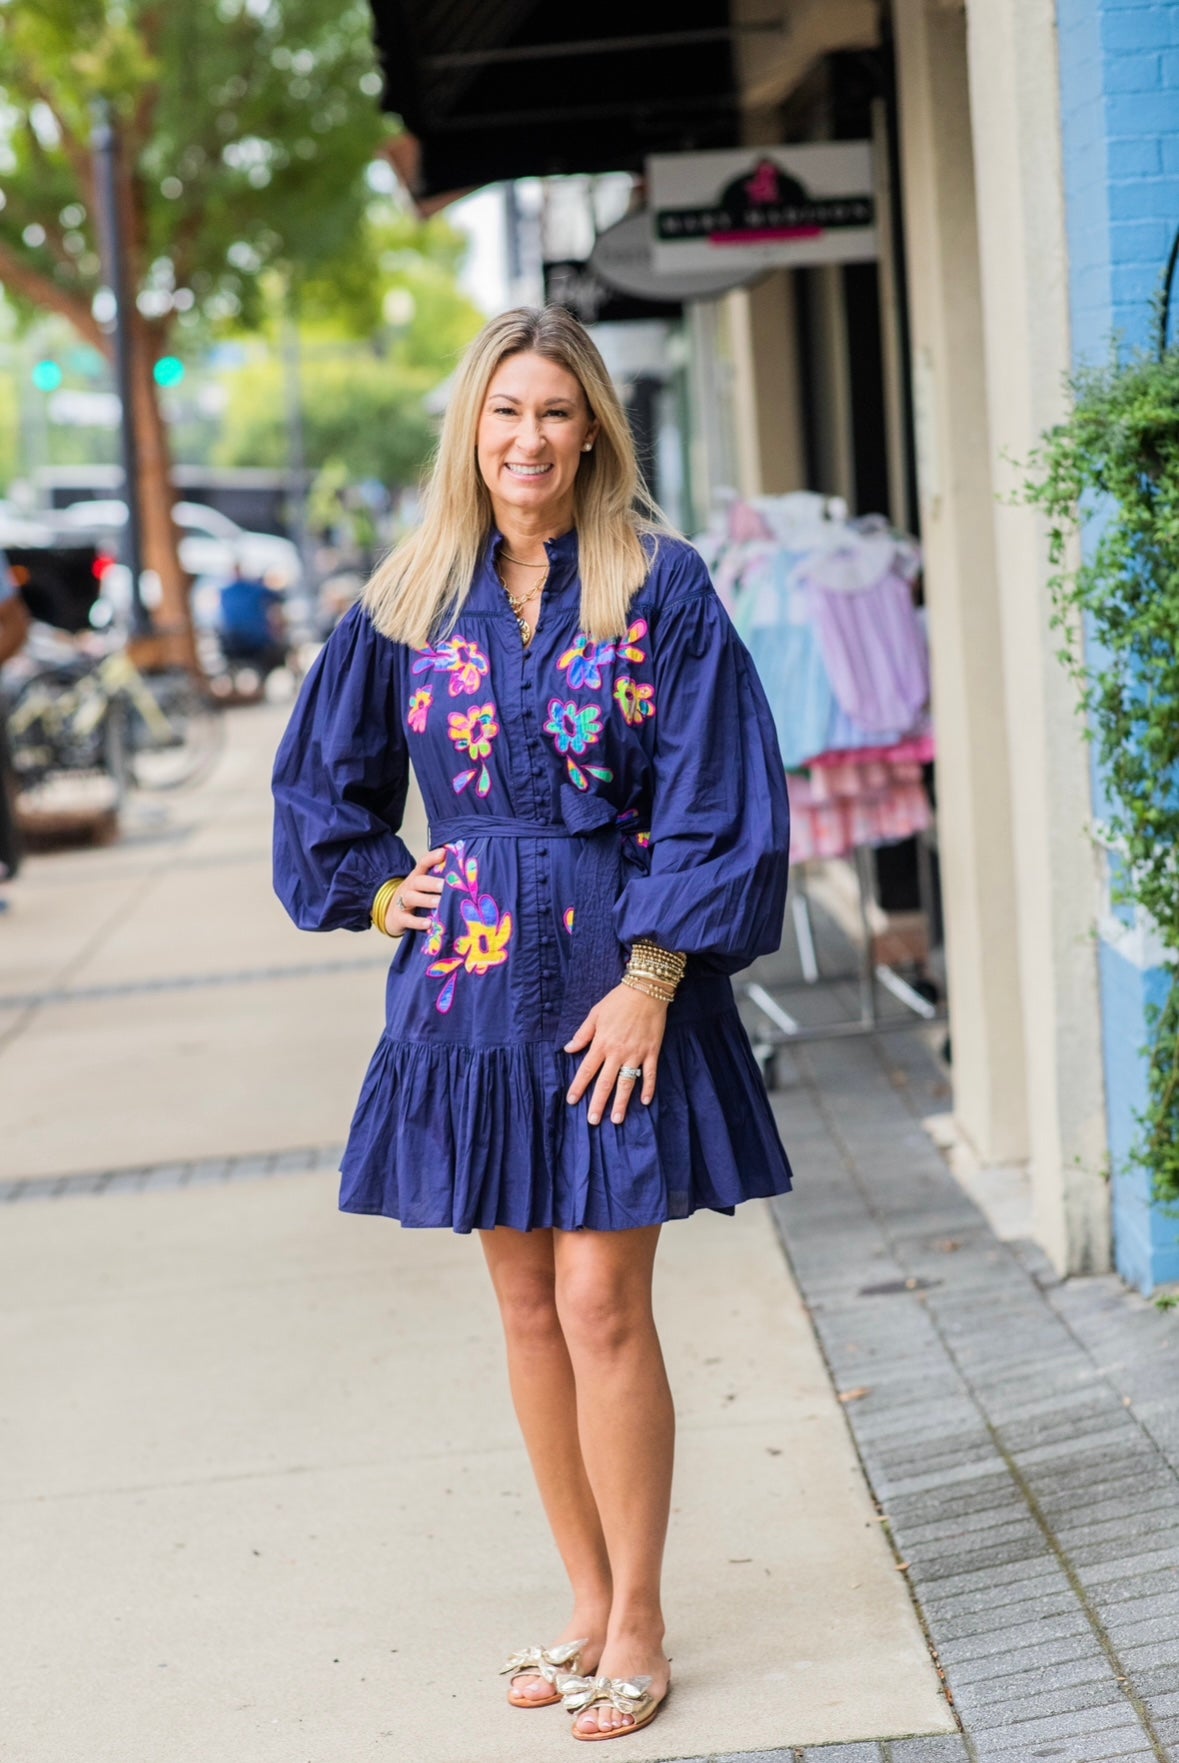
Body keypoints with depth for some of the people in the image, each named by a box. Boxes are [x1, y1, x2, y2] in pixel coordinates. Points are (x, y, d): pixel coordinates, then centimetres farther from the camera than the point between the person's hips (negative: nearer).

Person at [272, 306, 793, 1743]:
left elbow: (715, 800, -8)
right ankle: (587, 1601, 21)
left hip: (616, 976, -4)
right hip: (470, 980, 4)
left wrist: (651, 981, -13)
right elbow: (323, 778, 19)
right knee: (527, 1308, 9)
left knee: (601, 1303, -5)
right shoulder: (410, 599, 5)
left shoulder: (660, 586, -4)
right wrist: (379, 891, 7)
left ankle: (637, 1624, 7)